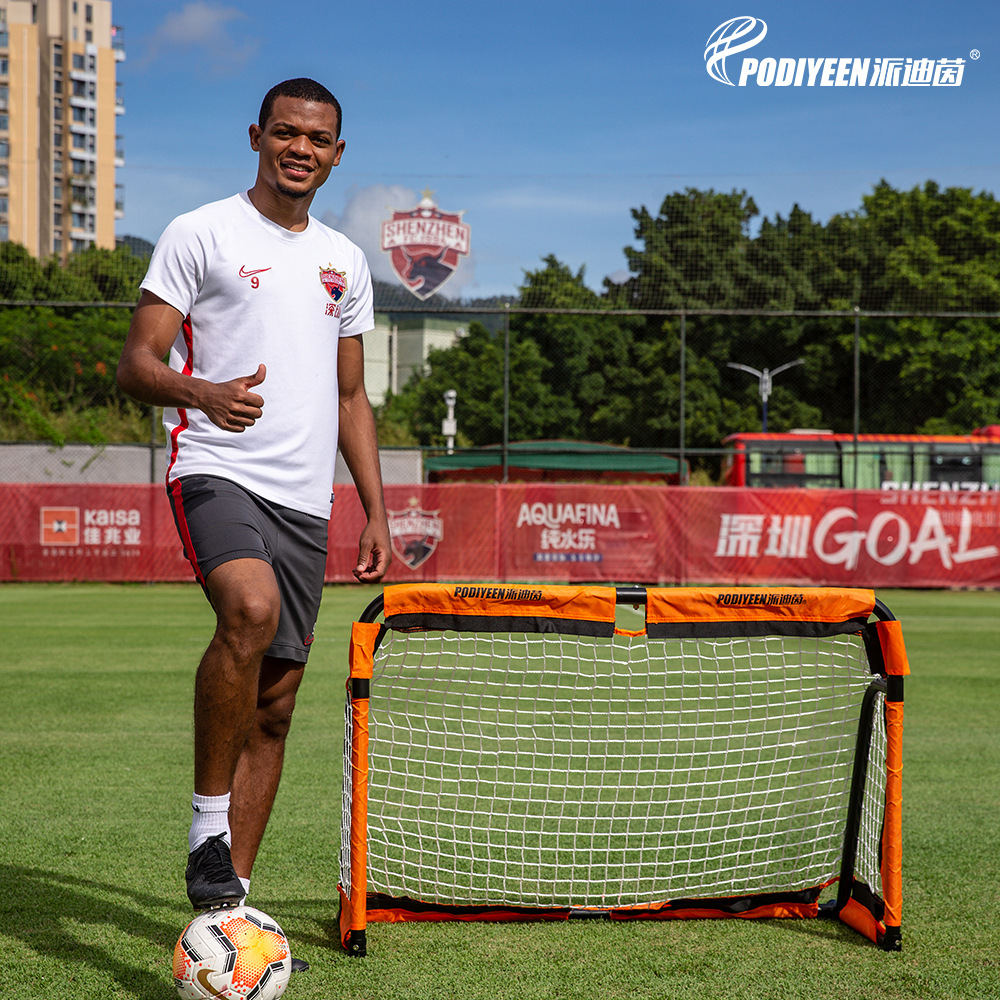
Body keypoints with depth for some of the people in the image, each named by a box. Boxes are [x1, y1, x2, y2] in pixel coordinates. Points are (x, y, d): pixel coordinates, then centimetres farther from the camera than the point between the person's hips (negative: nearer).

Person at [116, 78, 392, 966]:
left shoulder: (345, 260, 19)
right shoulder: (200, 234, 2)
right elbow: (136, 365, -3)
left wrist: (377, 512, 16)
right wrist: (205, 392, -25)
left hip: (306, 500, 6)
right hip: (216, 471, -5)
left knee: (275, 702, 4)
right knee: (251, 610, -34)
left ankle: (230, 895, 13)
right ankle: (208, 831, -18)